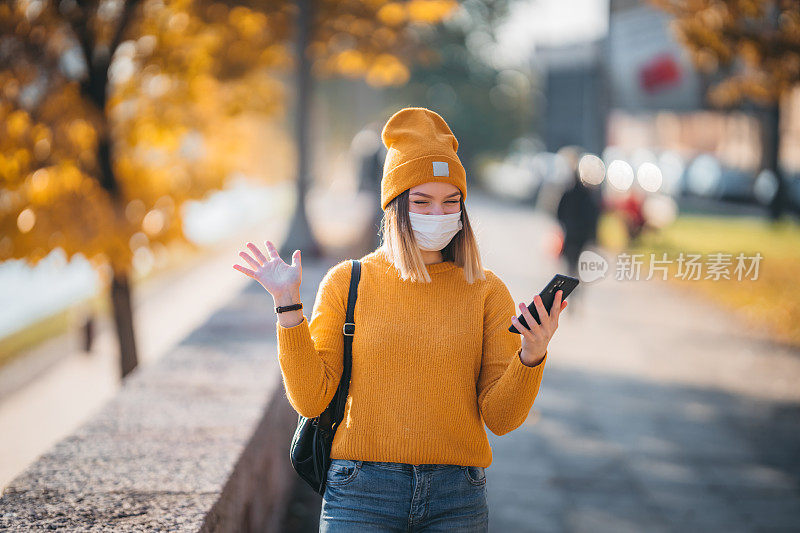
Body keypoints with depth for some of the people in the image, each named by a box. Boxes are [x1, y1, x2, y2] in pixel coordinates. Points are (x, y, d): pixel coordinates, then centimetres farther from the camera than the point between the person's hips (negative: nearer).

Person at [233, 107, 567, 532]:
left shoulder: (486, 291, 4)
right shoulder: (347, 283, 3)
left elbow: (501, 418, 0)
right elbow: (310, 400, -3)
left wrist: (531, 356, -18)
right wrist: (288, 306, -9)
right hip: (362, 495, -1)